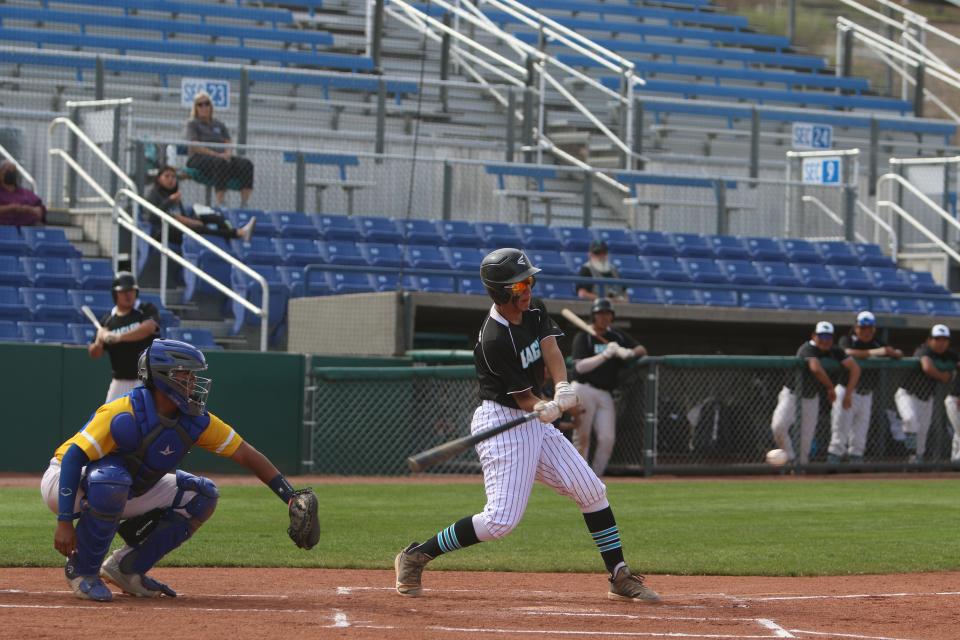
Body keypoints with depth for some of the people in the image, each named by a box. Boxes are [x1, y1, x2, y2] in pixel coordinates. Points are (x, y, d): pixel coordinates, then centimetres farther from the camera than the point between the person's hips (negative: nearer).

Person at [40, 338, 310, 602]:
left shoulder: (195, 421, -9)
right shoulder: (124, 416, -31)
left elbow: (246, 454, -6)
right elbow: (73, 458, -33)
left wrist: (292, 498, -13)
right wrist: (64, 522, -38)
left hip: (127, 494, 8)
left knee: (202, 495, -2)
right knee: (112, 480, -41)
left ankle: (127, 567, 1)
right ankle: (81, 571, -20)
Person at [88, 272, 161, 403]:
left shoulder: (147, 310, -2)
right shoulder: (107, 321, 6)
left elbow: (148, 327, -25)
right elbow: (94, 354, 9)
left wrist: (119, 337, -30)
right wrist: (99, 342, -14)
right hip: (121, 381, 3)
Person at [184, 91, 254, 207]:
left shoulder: (219, 125, 24)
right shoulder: (193, 124, 8)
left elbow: (229, 143, 14)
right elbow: (196, 147, -7)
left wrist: (227, 154, -10)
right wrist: (217, 155, -18)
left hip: (222, 157, 5)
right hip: (198, 159, -5)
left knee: (246, 164, -23)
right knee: (221, 163, -39)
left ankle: (244, 203, -34)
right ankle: (220, 203, -45)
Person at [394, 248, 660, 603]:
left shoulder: (533, 316, 5)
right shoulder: (494, 341, -21)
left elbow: (550, 349, -12)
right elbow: (521, 396, -18)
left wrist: (563, 388, -30)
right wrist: (542, 408, -39)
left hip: (535, 424, 9)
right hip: (502, 423, -9)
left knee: (592, 491, 6)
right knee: (502, 518, -16)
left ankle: (620, 578, 13)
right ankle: (415, 557, -4)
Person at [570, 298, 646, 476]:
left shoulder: (617, 336, 15)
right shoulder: (583, 337, -2)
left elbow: (642, 350, 16)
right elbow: (580, 366, -14)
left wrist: (629, 353, -7)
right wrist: (605, 355, -23)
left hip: (605, 393, 5)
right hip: (584, 390, -5)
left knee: (607, 438, -6)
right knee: (582, 437, -7)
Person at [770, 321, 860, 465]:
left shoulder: (834, 351, -6)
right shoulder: (808, 349, -25)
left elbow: (855, 368, -8)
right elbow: (816, 369, -44)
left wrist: (848, 393, -19)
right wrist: (830, 388, -31)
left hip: (811, 399, 5)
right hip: (792, 394, -5)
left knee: (807, 437, 1)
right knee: (778, 425, -23)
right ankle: (789, 457, -4)